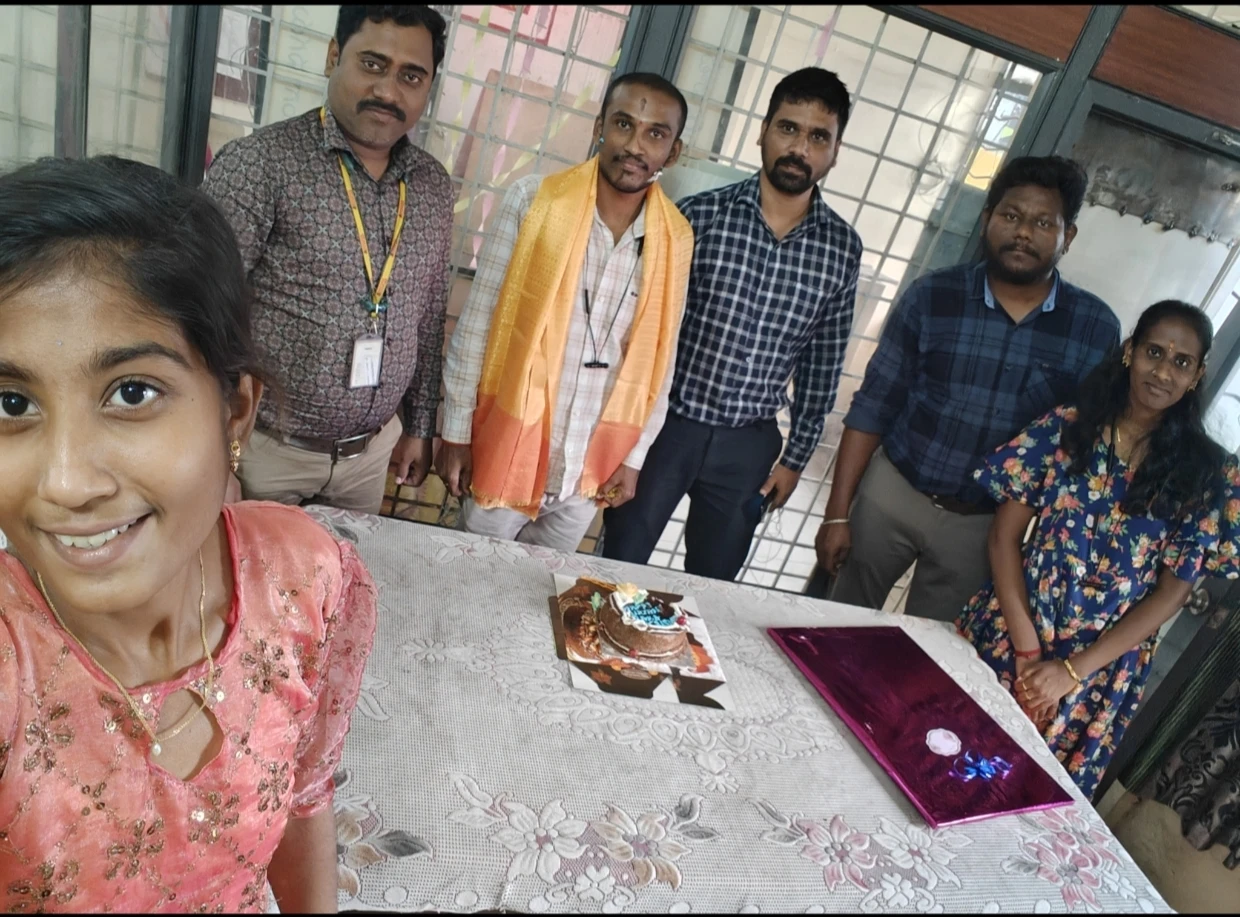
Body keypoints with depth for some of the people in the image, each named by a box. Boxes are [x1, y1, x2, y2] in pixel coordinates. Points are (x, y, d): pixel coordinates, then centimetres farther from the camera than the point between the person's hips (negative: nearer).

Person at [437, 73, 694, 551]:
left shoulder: (676, 241, -2)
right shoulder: (534, 200, -11)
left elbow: (659, 359, 5)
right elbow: (477, 321, -7)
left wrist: (634, 456, 5)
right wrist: (456, 430, -6)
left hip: (591, 469, 2)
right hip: (508, 449, -2)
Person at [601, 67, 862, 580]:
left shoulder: (841, 249, 0)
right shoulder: (700, 215, -9)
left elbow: (823, 364, 7)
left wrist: (796, 457, 9)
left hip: (748, 447, 2)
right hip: (664, 427, -2)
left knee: (711, 589, 18)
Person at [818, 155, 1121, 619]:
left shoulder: (1095, 327, -7)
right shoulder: (931, 296, -10)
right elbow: (872, 406, -7)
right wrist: (838, 513, -8)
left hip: (983, 526, 1)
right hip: (891, 494, 0)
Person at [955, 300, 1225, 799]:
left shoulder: (1197, 471, -5)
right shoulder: (1062, 428, -6)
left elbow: (1173, 591, -6)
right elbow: (1004, 535, -6)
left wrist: (1072, 670, -13)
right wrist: (1026, 646, -14)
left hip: (1102, 666, 0)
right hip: (1008, 634, 0)